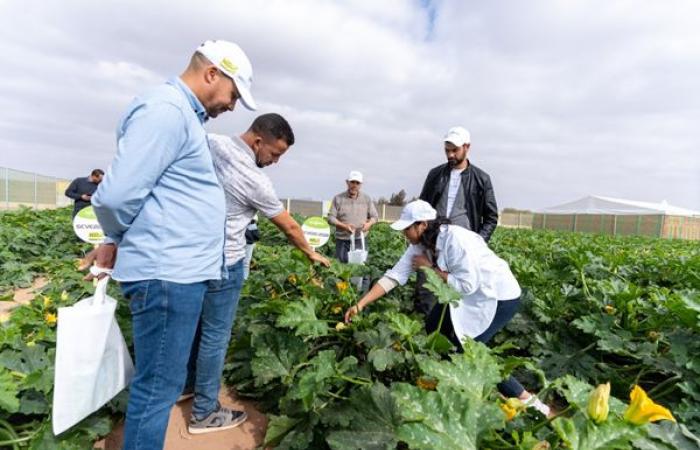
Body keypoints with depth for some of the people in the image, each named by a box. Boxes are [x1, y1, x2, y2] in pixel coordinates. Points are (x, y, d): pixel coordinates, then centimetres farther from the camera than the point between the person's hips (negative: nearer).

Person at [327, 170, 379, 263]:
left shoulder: (367, 199, 7)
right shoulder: (338, 198, 1)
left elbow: (374, 216, 10)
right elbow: (331, 218, -2)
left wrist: (369, 224, -13)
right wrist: (344, 226, -18)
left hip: (360, 240, 1)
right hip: (342, 241, -1)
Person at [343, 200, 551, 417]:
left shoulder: (455, 239, -30)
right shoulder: (421, 245, -6)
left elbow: (466, 285, -31)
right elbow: (393, 276, -9)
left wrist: (431, 267, -21)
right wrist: (360, 305, -13)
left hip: (500, 296, -8)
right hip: (470, 295, 8)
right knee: (433, 327, 6)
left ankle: (526, 399, 3)